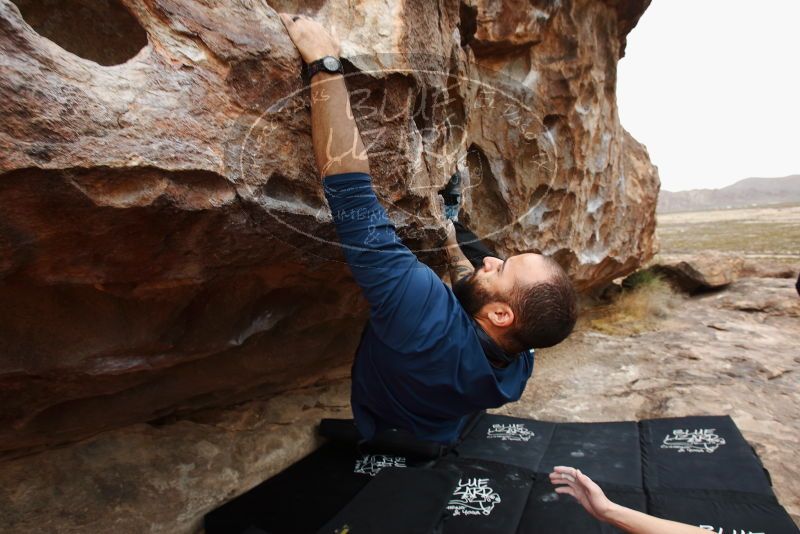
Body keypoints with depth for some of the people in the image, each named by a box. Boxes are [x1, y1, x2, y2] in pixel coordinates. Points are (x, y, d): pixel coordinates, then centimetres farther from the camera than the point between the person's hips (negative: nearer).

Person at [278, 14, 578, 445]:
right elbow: (476, 287, -1)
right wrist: (451, 243, 11)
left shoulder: (431, 320, -48)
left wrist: (325, 66, -44)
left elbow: (356, 203, -51)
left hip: (378, 447, -5)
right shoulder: (518, 362, -24)